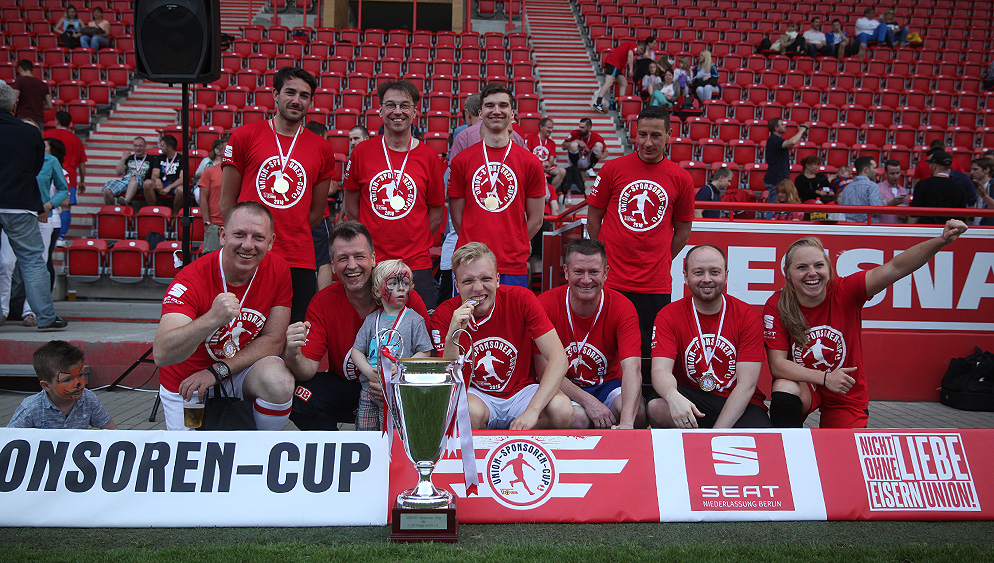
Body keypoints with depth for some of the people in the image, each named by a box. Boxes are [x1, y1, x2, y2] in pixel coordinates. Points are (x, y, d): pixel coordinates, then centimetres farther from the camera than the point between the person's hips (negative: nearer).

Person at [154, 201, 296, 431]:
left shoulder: (277, 269, -13)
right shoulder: (192, 279, -24)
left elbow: (273, 340, -8)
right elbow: (161, 354, -36)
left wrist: (217, 371, -20)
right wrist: (213, 319, -53)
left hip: (243, 370, 2)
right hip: (187, 381, -1)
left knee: (280, 382, -27)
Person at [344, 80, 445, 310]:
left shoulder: (429, 156, 3)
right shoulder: (362, 152, 4)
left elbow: (436, 213, 9)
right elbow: (351, 207, 11)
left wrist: (414, 243, 3)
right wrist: (369, 242, 5)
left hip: (417, 265, 0)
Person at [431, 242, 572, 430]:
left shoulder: (521, 299, -13)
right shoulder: (443, 316, -13)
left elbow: (558, 358, -19)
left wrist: (532, 411, -31)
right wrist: (452, 337, -33)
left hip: (520, 392, 2)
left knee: (562, 409, -29)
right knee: (470, 411, -37)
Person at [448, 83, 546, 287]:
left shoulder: (530, 162, 4)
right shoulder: (461, 161, 6)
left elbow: (535, 220, 8)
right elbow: (457, 217, 8)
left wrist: (514, 246, 5)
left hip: (513, 266, 0)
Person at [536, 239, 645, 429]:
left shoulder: (622, 308, -13)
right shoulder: (545, 304, -14)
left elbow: (632, 368, -27)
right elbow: (545, 370, -14)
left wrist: (626, 422, -44)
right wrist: (588, 401, -27)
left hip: (608, 384, 2)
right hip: (563, 389, -1)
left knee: (637, 412, -30)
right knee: (578, 417, -35)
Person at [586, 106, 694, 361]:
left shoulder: (681, 179, 3)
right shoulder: (613, 169, 1)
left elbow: (682, 232, 13)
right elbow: (593, 218, 9)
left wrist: (658, 263, 7)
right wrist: (607, 257, 7)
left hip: (656, 285, 0)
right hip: (611, 281, 0)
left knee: (651, 358, 3)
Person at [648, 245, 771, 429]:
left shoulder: (748, 316, -4)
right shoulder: (669, 316, -3)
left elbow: (746, 384, -11)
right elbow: (661, 370, -17)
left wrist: (718, 433, -23)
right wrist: (674, 397, -42)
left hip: (737, 403, -1)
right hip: (689, 397, 1)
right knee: (656, 407, -33)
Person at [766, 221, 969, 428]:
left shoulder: (845, 292, -16)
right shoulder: (776, 306, -17)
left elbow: (895, 268, -28)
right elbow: (778, 365, -20)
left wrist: (941, 241, -41)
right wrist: (824, 378, -32)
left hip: (847, 396, 2)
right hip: (803, 387, -2)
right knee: (784, 388, -32)